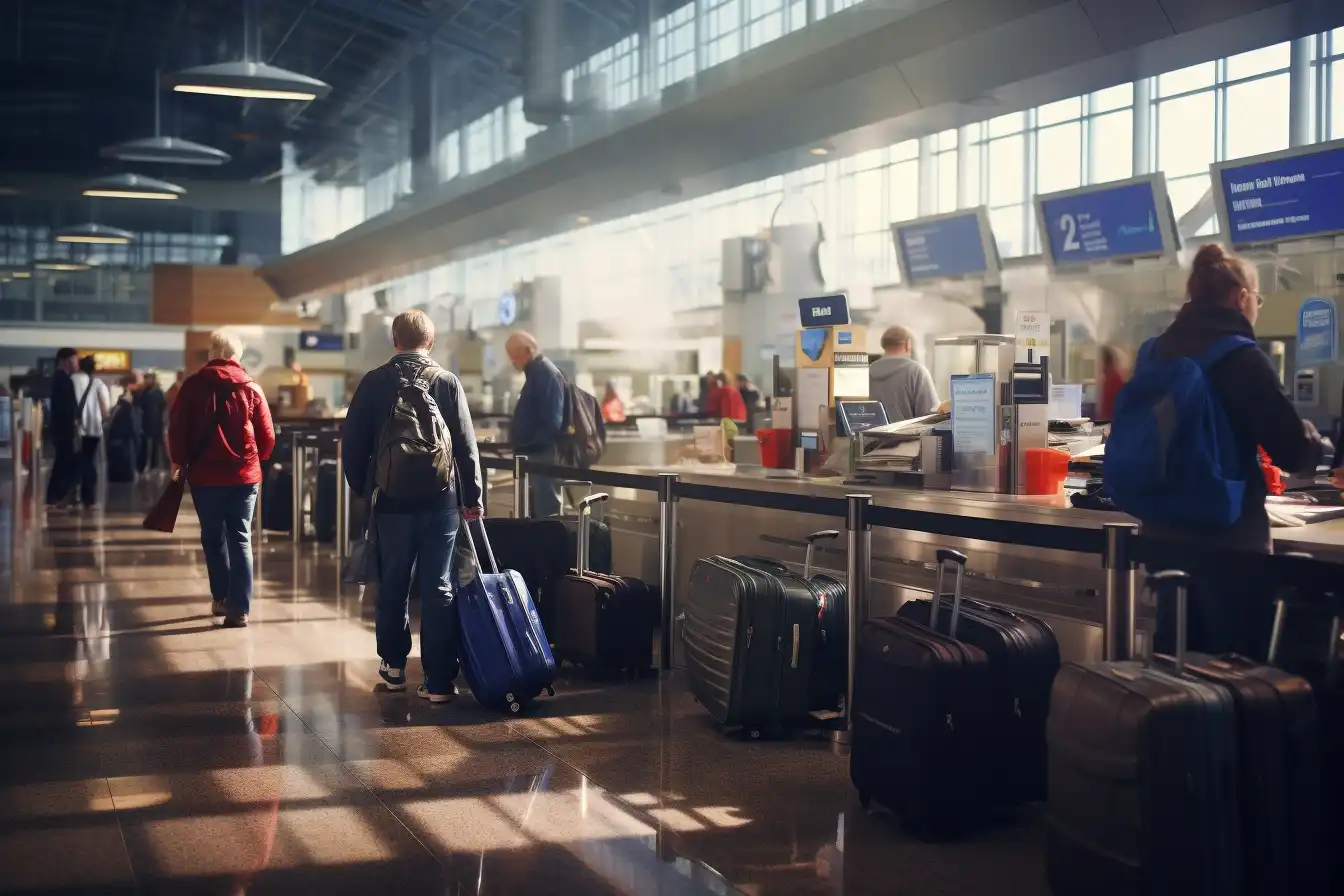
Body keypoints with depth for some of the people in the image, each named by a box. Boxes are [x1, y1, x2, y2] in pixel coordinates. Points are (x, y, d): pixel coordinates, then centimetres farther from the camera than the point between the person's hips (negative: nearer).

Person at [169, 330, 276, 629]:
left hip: (205, 473, 0)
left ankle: (221, 598, 23)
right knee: (240, 539, 3)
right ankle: (239, 608, -2)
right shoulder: (251, 388, 0)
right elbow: (267, 436, 1)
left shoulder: (194, 385, -2)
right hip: (244, 474, 0)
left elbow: (177, 430, -3)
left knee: (213, 538, 15)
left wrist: (178, 462, 13)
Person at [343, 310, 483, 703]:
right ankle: (439, 680, -2)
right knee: (438, 589, 0)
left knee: (392, 584, 15)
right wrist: (471, 498, 3)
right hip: (440, 501, -1)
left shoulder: (374, 382, -1)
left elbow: (352, 442, 0)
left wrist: (362, 487, 14)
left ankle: (394, 665, 26)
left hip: (390, 500, 1)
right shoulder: (448, 382, -3)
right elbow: (466, 446, -4)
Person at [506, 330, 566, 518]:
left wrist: (527, 444, -18)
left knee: (546, 512, -7)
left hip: (543, 454, -11)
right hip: (535, 454, 11)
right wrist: (518, 439, 13)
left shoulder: (546, 374, -16)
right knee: (537, 511, 13)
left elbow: (551, 422, -24)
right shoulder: (537, 373, 16)